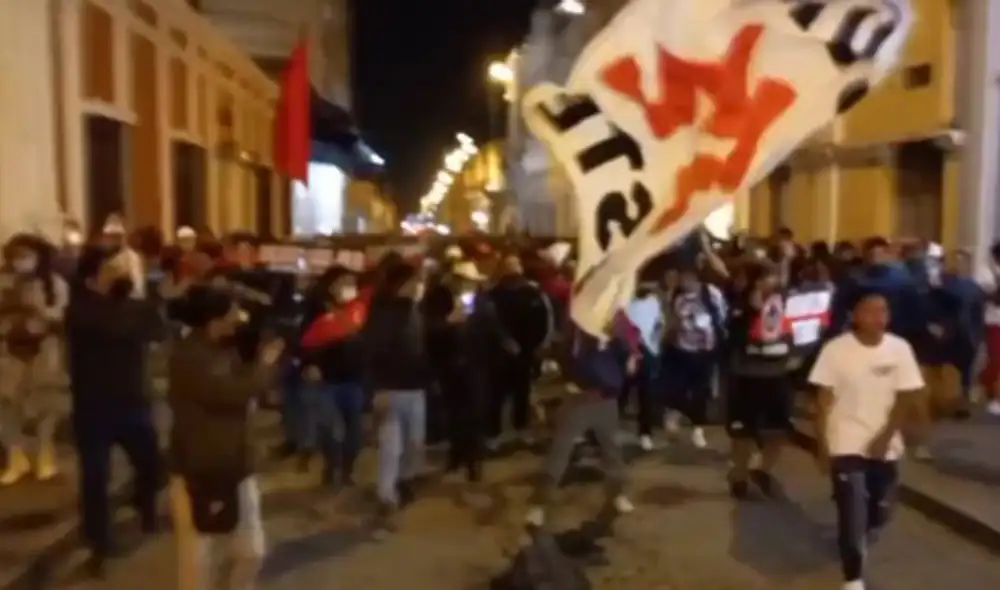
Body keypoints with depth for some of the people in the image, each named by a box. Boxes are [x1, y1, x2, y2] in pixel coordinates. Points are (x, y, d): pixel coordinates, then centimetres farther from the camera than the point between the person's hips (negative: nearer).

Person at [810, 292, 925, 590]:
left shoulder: (900, 349, -6)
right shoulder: (836, 350, -12)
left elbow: (906, 400, -3)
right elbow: (824, 401, -7)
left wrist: (886, 436, -15)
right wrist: (822, 446, -7)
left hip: (886, 446, 3)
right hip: (847, 445, -3)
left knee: (880, 512, 16)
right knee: (853, 513, -6)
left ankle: (857, 543, 50)